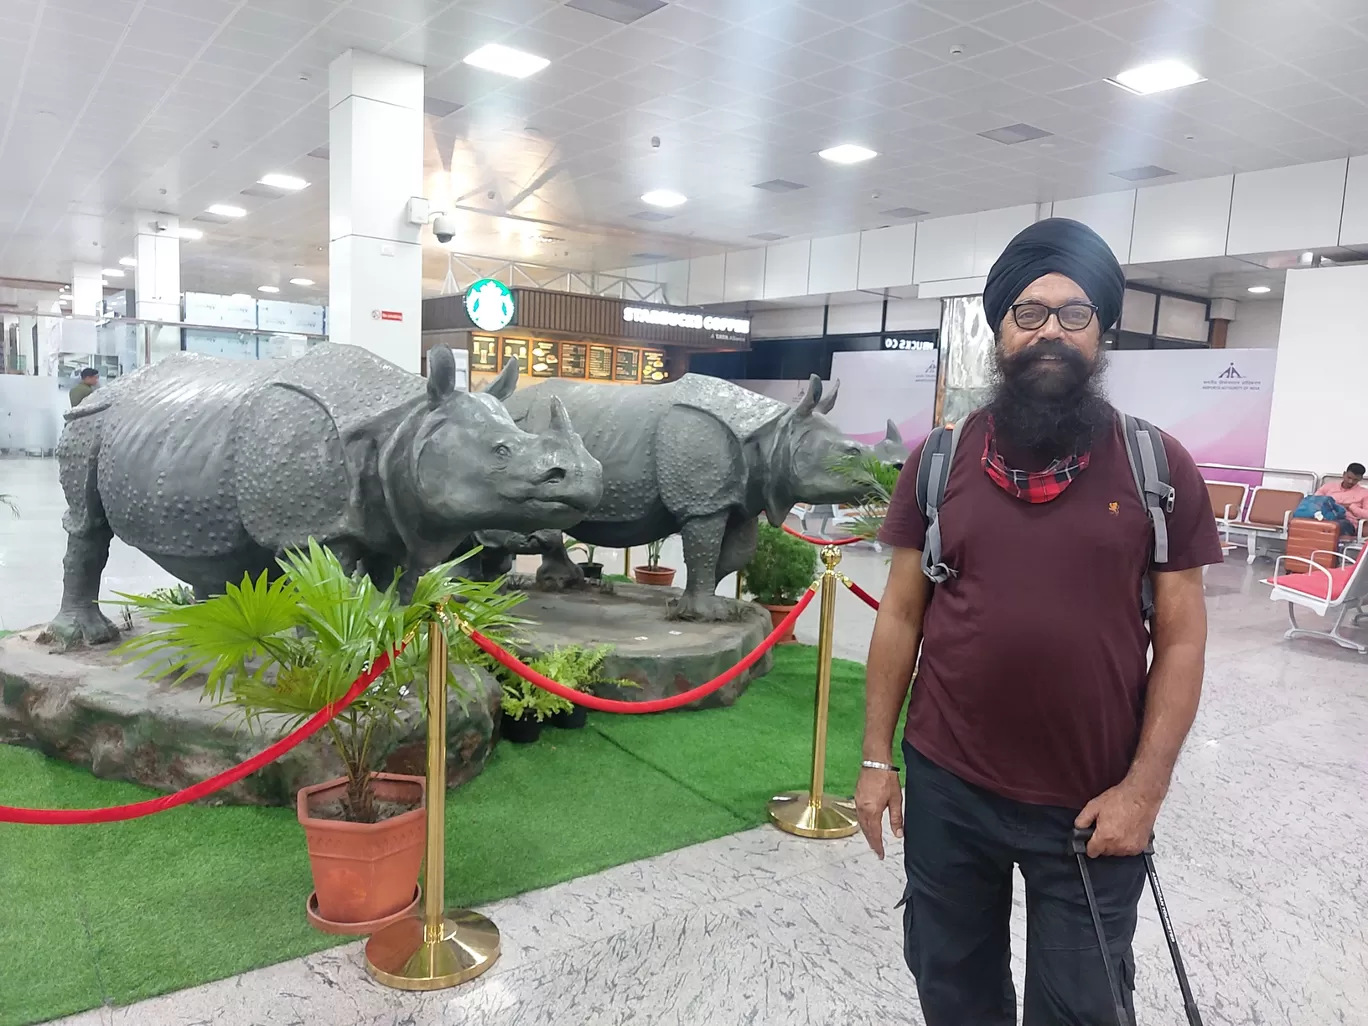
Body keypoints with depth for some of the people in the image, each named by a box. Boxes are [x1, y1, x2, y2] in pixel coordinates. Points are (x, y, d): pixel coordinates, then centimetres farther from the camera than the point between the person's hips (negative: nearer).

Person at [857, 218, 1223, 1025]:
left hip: (1097, 804, -1)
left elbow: (1181, 639, -3)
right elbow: (901, 615, 1)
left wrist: (1144, 789, -8)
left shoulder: (1159, 467, -5)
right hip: (948, 790, 2)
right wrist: (877, 758, 2)